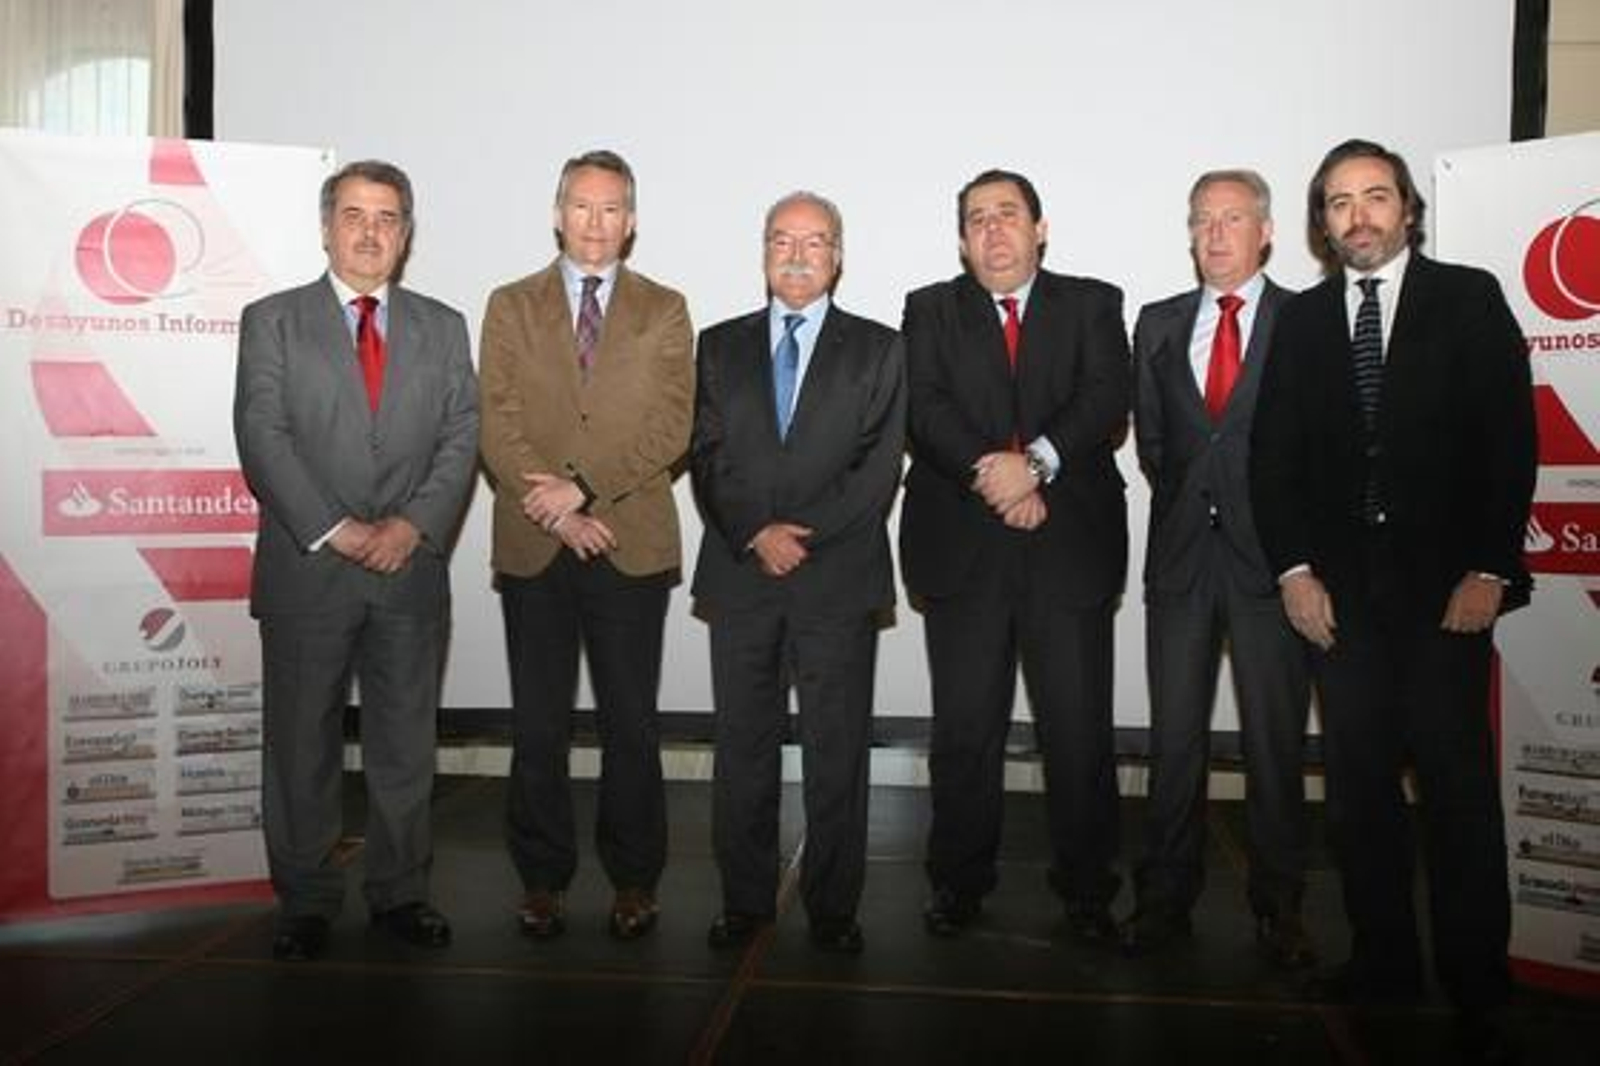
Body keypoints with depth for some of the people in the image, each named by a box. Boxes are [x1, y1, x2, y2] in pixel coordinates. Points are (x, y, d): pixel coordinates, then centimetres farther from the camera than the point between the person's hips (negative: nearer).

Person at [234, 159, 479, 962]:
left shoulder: (442, 328, 12)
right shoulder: (272, 321, 5)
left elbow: (461, 439, 4)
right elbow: (262, 438, -5)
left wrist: (414, 523, -11)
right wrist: (335, 530, -14)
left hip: (412, 569, 2)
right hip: (306, 570, -2)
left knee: (406, 743, 9)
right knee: (301, 745, 7)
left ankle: (399, 893, 22)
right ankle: (306, 903, 21)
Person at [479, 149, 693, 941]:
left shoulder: (664, 311, 7)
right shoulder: (511, 306, 9)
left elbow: (671, 429, -4)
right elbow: (498, 426, 0)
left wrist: (584, 487, -13)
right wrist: (555, 512, -12)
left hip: (632, 546, -1)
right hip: (533, 548, 1)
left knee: (630, 724, 6)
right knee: (538, 726, 8)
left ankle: (633, 881, 19)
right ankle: (543, 879, 21)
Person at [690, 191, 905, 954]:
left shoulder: (878, 349, 6)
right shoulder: (721, 346, 12)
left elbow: (878, 468, -2)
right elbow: (708, 459, 4)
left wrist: (804, 537, -11)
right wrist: (756, 535, -10)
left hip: (838, 578, -2)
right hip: (739, 575, 2)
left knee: (837, 753, 3)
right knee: (742, 749, 8)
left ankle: (832, 906, 16)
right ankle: (744, 900, 21)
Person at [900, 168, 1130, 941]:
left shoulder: (1092, 305, 12)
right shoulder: (930, 310, 13)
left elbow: (1107, 402, -3)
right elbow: (925, 410, -3)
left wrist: (1039, 460, -19)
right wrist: (990, 470, -17)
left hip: (1070, 547, 0)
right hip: (961, 550, 0)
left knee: (1079, 729, 3)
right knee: (964, 730, 6)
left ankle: (1086, 889, 19)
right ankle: (959, 882, 21)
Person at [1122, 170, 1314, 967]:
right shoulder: (1158, 324, 13)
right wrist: (1186, 501, 4)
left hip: (1271, 555, -2)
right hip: (1181, 552, 3)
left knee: (1276, 740, 5)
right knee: (1174, 737, 7)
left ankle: (1278, 908, 19)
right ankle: (1165, 899, 18)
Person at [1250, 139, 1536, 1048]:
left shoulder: (1470, 299, 4)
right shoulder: (1302, 319, 11)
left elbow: (1509, 438, -2)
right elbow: (1275, 456, 8)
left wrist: (1489, 571, -9)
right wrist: (1294, 569, -2)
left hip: (1446, 586, -2)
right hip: (1340, 591, 3)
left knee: (1459, 785, 1)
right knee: (1359, 786, 5)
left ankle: (1476, 978, 14)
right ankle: (1383, 961, 17)